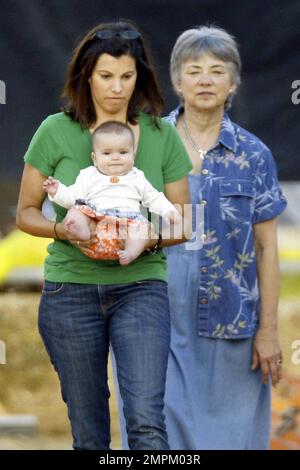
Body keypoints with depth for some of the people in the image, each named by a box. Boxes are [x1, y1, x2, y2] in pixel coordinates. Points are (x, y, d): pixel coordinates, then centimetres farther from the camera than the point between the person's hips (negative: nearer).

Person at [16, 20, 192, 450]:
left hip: (140, 286, 0)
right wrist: (65, 231, -16)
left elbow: (182, 222, 6)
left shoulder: (162, 136, 1)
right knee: (89, 434, 8)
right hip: (70, 288, 0)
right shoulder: (56, 132, -1)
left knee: (147, 423, -16)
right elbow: (26, 212, 4)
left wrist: (150, 237, -16)